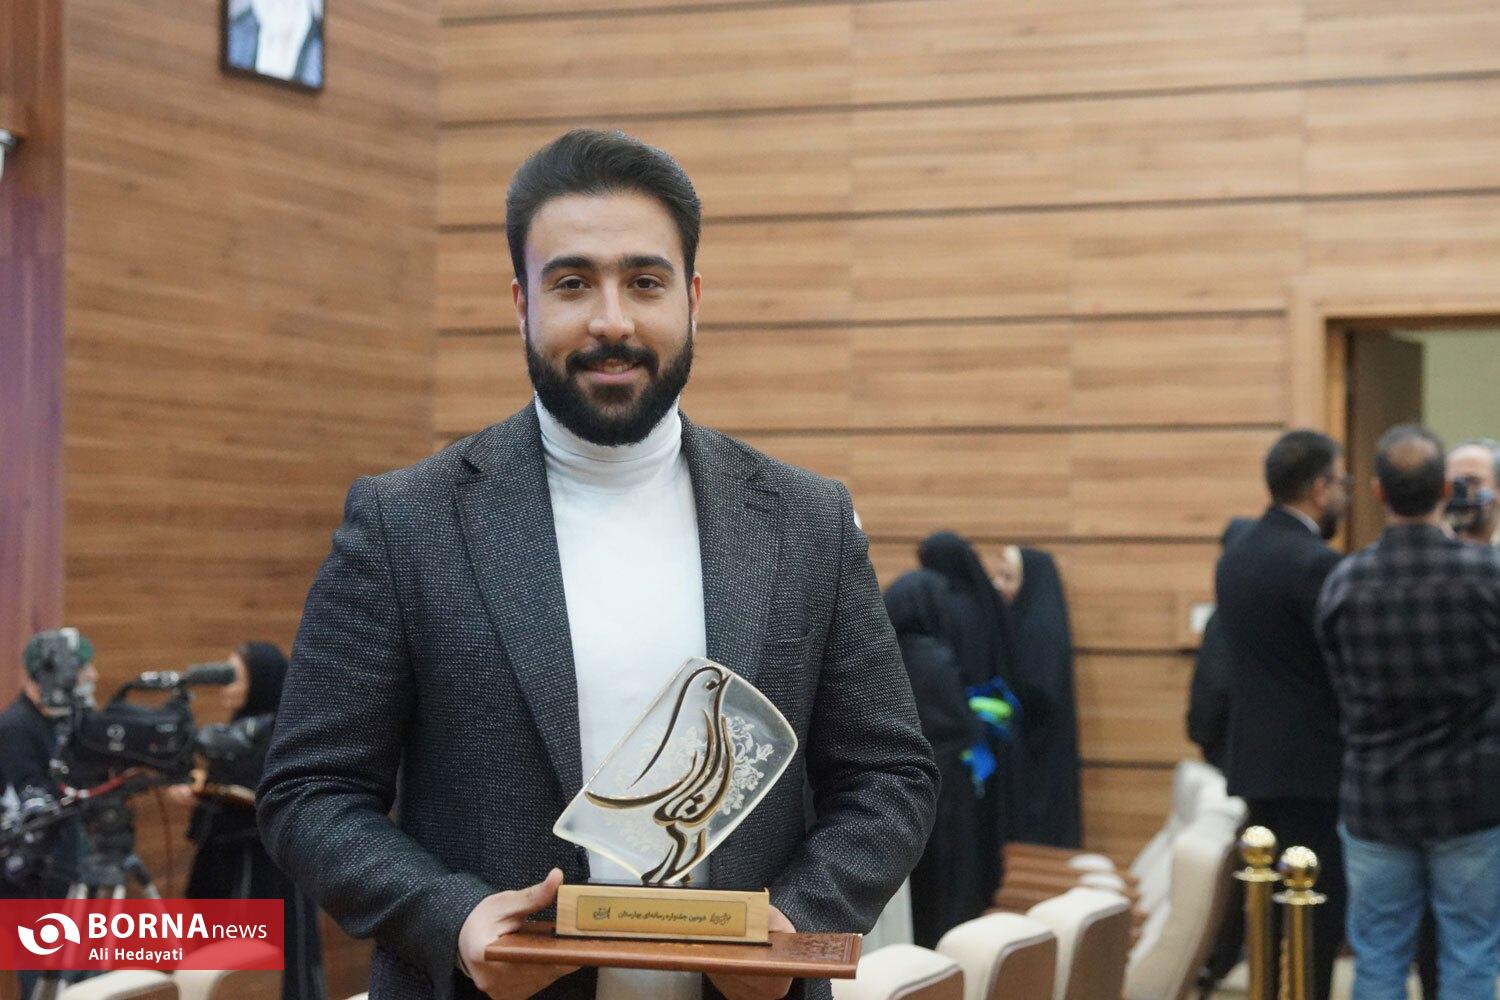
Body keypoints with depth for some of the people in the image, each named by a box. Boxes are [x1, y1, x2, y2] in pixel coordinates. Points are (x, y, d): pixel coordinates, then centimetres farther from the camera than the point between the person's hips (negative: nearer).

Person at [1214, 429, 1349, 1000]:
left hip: (1255, 763, 9)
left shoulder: (1236, 557, 11)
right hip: (1312, 769, -9)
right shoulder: (1316, 564, -16)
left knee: (1275, 917, 14)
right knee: (1316, 928, -4)